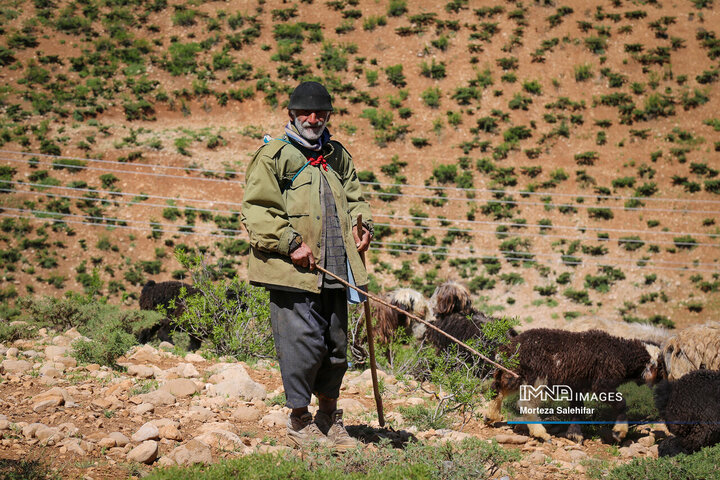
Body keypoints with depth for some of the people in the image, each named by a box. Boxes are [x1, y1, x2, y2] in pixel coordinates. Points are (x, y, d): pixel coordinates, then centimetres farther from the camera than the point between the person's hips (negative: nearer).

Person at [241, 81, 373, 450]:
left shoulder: (337, 156, 19)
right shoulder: (272, 156, -1)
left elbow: (353, 196, 31)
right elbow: (256, 211, -8)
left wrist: (362, 224, 10)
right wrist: (290, 244, -16)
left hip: (334, 271, 6)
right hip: (293, 270, -6)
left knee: (336, 344, 11)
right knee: (303, 342, -9)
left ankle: (329, 415, 29)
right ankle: (299, 419, 8)